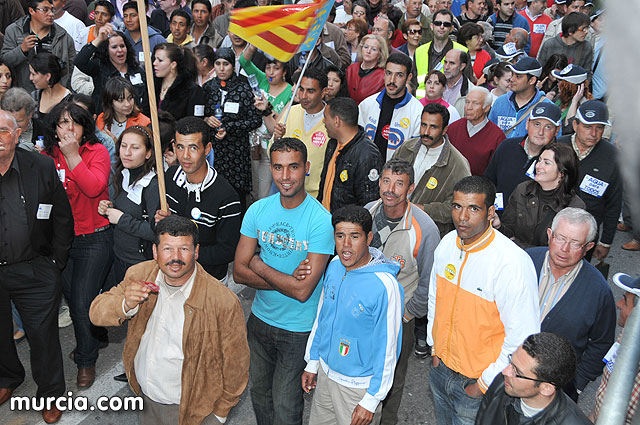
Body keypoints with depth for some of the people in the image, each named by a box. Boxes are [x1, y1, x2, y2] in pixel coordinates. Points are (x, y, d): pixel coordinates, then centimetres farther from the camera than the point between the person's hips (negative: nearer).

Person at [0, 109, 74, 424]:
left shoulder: (42, 168, -8)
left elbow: (63, 219, -1)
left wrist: (56, 263, -2)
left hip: (34, 271, -1)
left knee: (43, 335, 9)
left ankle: (50, 393, 31)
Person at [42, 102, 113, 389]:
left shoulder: (97, 152, -9)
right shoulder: (48, 157, 2)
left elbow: (94, 188, -26)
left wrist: (72, 155, -24)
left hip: (94, 239, -4)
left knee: (82, 302, -4)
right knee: (72, 298, 17)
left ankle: (86, 360, 19)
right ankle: (87, 341, 44)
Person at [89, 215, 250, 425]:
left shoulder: (224, 302, -27)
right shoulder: (139, 275, -11)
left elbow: (235, 363, -16)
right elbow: (97, 312, -7)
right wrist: (125, 305, -29)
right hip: (143, 397, 5)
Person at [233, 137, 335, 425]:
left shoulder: (320, 220, -22)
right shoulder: (258, 210, -6)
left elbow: (303, 291, -26)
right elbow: (239, 272, -7)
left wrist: (259, 265, -14)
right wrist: (287, 281, -19)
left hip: (299, 329, -5)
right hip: (260, 318, 5)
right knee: (259, 391, 24)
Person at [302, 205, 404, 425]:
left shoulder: (385, 285, -26)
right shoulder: (334, 266, -5)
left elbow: (387, 348, -19)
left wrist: (371, 400, -14)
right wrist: (312, 362, 13)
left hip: (358, 385, -6)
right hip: (325, 373, 6)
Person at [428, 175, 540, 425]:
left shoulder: (513, 263, -27)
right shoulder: (447, 243, -7)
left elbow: (522, 337, -22)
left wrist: (485, 384, -15)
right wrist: (435, 348, 11)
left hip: (479, 379, -6)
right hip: (440, 367, 6)